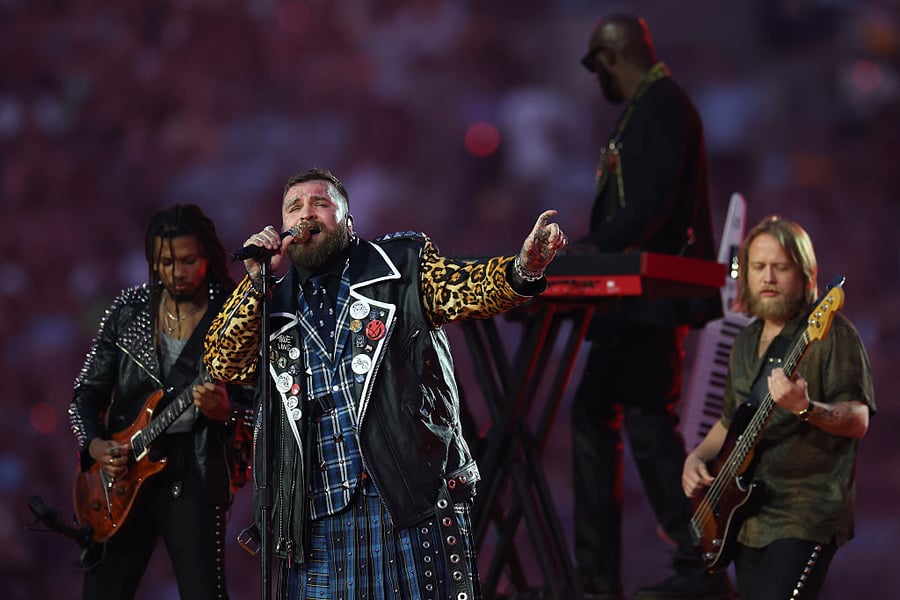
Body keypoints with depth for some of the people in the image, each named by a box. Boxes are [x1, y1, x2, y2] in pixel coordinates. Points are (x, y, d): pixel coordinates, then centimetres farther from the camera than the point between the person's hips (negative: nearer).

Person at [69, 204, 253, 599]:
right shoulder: (129, 310, 7)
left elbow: (256, 410, -3)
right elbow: (86, 393, 12)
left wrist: (225, 413, -25)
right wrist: (95, 445, -6)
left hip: (193, 475, -3)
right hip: (122, 469, 4)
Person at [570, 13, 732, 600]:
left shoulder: (663, 106, -12)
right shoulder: (645, 109, 20)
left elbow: (653, 201, -23)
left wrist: (595, 248, -26)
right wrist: (585, 249, 17)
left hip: (654, 296, -11)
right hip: (630, 301, 11)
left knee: (648, 422, -10)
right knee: (593, 414, 10)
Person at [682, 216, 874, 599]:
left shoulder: (831, 333, -7)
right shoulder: (746, 343, 16)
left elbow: (858, 421, -15)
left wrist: (804, 409, -33)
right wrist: (697, 458, 10)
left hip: (805, 519, -8)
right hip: (748, 520, 8)